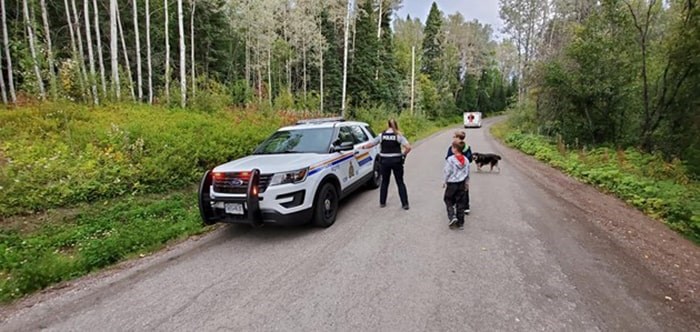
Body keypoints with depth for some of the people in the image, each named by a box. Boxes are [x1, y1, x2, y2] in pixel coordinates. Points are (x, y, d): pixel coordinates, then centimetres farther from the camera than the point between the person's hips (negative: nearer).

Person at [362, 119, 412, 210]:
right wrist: (403, 154, 1)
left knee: (384, 182, 17)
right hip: (396, 161, -1)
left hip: (384, 161, 1)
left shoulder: (381, 135, -2)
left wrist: (363, 147, 20)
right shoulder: (398, 136, -6)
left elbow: (370, 144, 1)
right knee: (400, 182, 8)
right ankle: (405, 204, 8)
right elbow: (408, 147, -16)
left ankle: (382, 202, 22)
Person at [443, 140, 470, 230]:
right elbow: (467, 173, 8)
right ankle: (460, 223, 15)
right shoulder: (466, 160, 1)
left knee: (448, 201, 12)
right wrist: (466, 182, 21)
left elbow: (447, 172, -12)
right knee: (460, 203, 10)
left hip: (452, 183, -5)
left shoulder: (450, 159, -16)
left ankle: (452, 217, -7)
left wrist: (445, 182, 2)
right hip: (461, 184, 5)